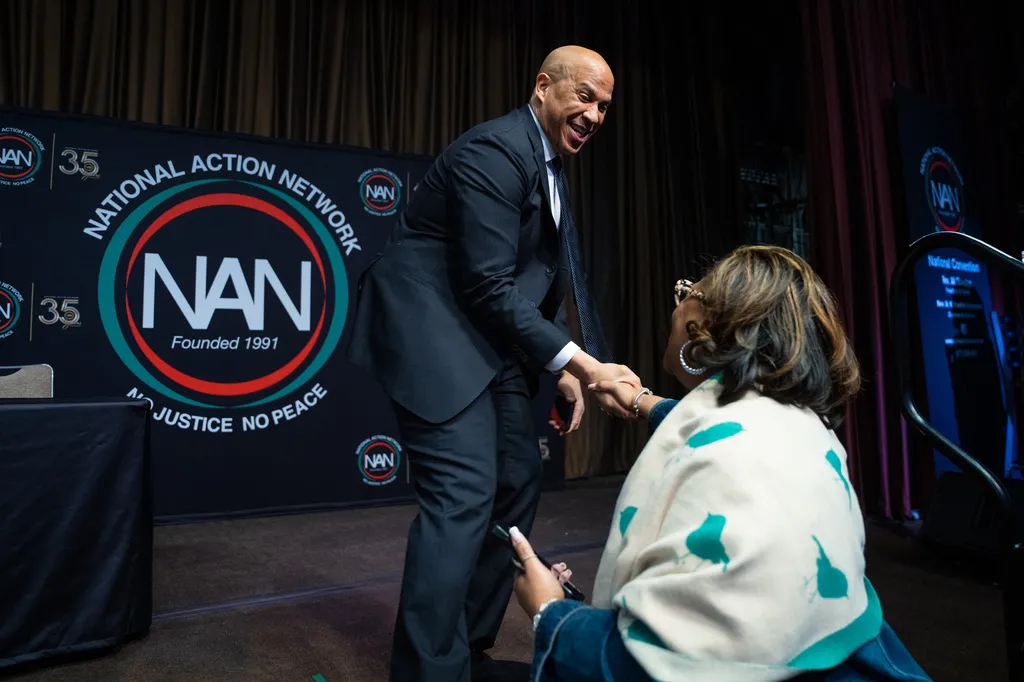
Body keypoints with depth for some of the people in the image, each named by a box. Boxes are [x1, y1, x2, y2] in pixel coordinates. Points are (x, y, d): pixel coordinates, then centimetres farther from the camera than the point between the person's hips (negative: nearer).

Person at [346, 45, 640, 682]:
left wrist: (564, 366, 5)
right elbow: (488, 284, -22)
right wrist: (576, 362, -23)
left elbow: (541, 278, 15)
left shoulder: (550, 165, 15)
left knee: (519, 479, 10)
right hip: (432, 326, -10)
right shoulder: (495, 150, -15)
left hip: (488, 336, 10)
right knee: (463, 494, -15)